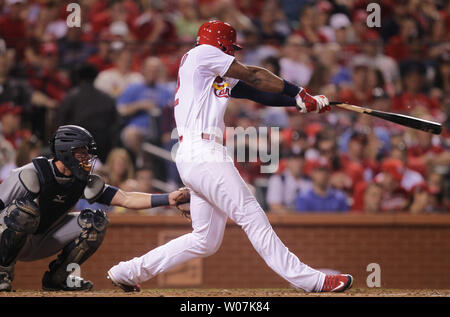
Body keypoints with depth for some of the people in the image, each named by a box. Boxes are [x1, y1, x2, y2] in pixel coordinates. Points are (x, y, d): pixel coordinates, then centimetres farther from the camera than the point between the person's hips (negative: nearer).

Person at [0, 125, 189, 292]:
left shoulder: (85, 183, -6)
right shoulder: (32, 174, -24)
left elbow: (126, 199, -13)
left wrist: (168, 199, -25)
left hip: (44, 243, 6)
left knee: (96, 220, -10)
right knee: (26, 206, -38)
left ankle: (58, 277, 0)